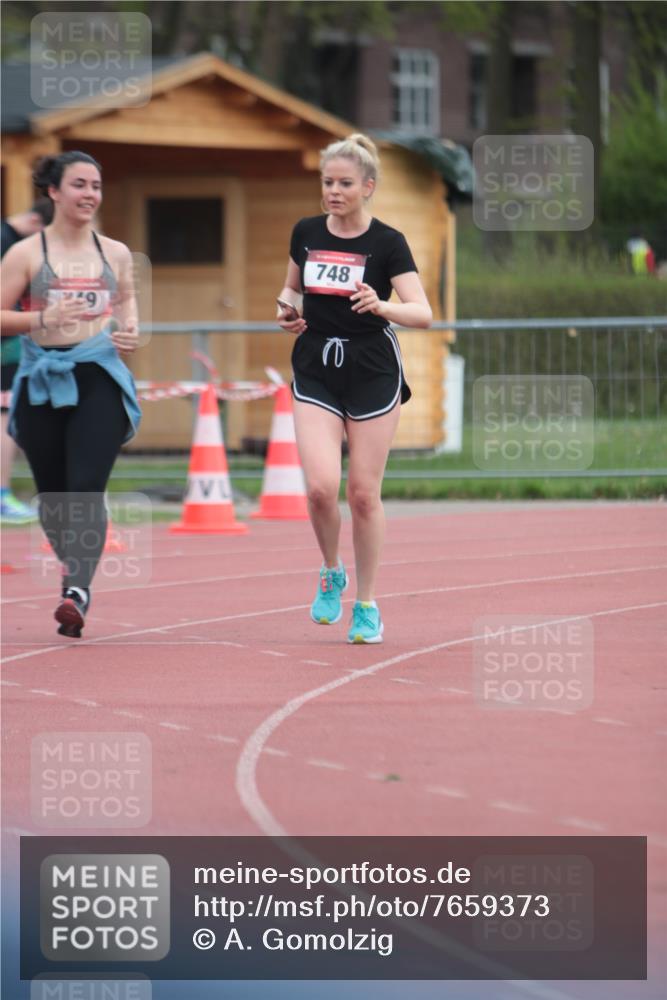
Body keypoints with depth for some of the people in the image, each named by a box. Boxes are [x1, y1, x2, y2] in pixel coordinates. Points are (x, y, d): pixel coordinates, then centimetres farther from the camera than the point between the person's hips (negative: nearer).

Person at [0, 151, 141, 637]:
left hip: (99, 380, 0)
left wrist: (131, 331, 2)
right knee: (54, 495, 6)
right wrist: (42, 318, -18)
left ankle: (77, 592, -23)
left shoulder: (116, 254, 10)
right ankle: (76, 572, 30)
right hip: (42, 382, 0)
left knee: (87, 489, -16)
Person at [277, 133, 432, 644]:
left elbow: (423, 313, -15)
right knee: (321, 486, -14)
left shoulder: (387, 242, -8)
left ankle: (367, 604, 16)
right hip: (316, 374, 2)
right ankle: (331, 574, 14)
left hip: (373, 374, -2)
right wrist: (288, 308, 0)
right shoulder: (306, 233, 4)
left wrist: (381, 306, -33)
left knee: (364, 494, 1)